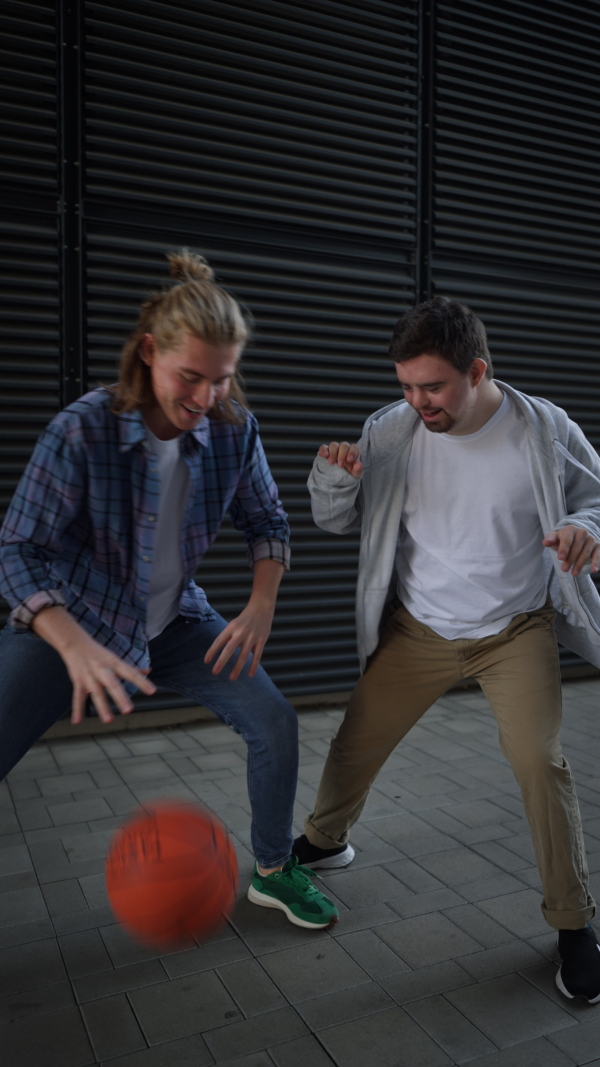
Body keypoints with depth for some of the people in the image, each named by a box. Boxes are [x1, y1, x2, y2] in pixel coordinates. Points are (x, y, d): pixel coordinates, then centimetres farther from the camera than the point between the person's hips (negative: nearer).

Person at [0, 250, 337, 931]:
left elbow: (266, 523, 2)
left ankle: (272, 872, 21)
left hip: (175, 623, 4)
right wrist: (77, 647, -39)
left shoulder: (234, 429, -13)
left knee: (274, 721, -4)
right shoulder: (83, 430, -24)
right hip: (70, 626, -3)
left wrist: (262, 605, -15)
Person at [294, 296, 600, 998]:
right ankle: (324, 841, 39)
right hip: (418, 631, 2)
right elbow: (336, 522, -4)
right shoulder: (390, 431, -11)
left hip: (517, 631, -1)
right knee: (356, 746, 8)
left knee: (540, 762, -13)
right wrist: (333, 478, -27)